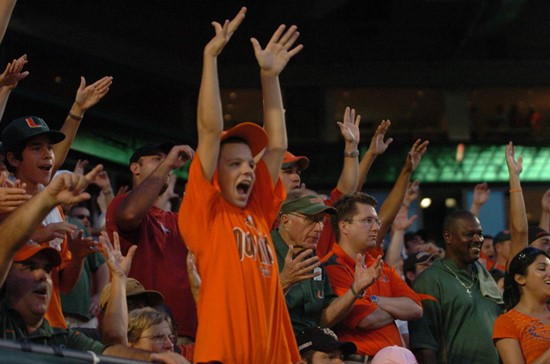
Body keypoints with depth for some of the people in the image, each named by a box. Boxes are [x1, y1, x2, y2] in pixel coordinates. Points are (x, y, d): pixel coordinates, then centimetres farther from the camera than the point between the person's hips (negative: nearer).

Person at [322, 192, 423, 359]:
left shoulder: (382, 268, 18)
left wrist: (374, 301, -7)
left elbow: (415, 309, 7)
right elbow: (367, 319, -15)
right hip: (359, 358, -7)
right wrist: (397, 310, 6)